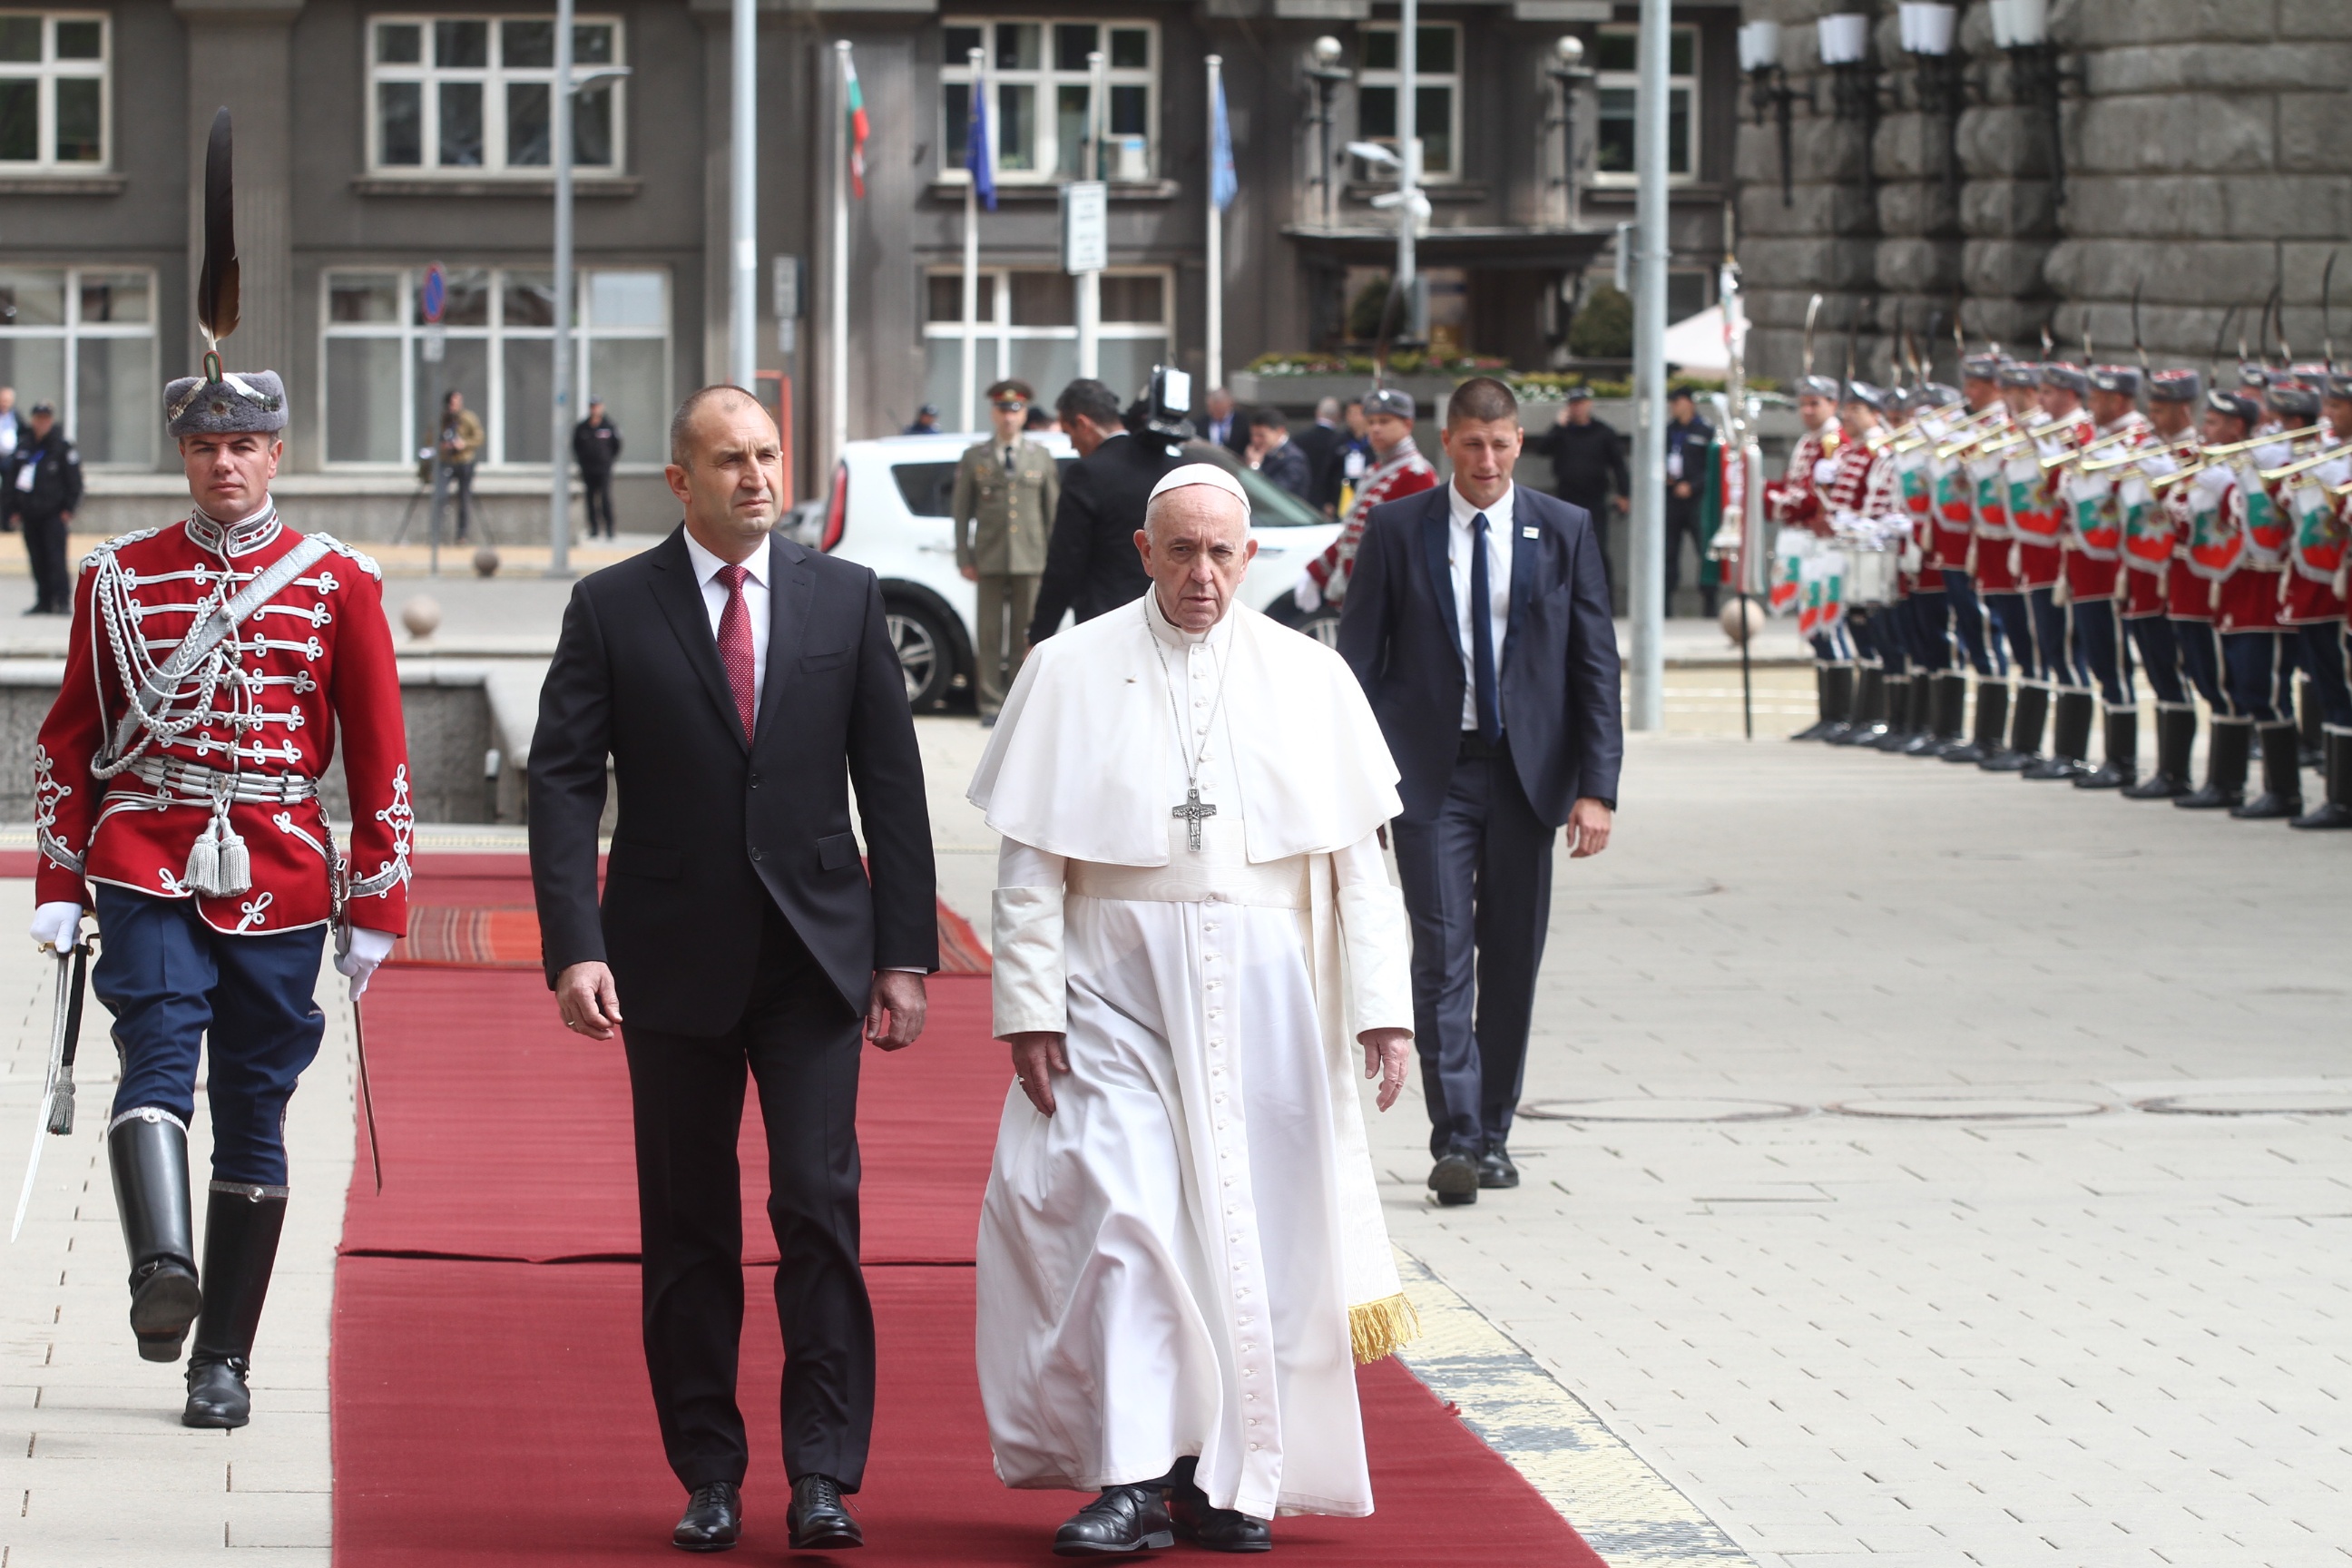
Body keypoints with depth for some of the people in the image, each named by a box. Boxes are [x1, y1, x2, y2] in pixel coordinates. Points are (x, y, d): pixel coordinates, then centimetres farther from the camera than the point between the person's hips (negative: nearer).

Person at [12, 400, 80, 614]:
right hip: (30, 514, 5)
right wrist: (15, 507, 12)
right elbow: (13, 478, 17)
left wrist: (69, 508, -7)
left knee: (55, 557, -11)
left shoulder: (63, 447, -2)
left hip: (54, 514, -5)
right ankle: (44, 601, 11)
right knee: (37, 559, 6)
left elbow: (74, 480, -2)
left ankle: (62, 600, -12)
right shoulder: (23, 447, 11)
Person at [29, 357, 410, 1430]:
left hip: (278, 880, 1)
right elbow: (70, 738, 10)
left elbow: (379, 754, 6)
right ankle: (162, 1270, -43)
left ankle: (224, 1360, 10)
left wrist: (376, 906, 3)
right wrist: (61, 884, 3)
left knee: (254, 1109, 3)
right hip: (146, 866, -1)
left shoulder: (338, 585, 5)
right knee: (160, 1052, -23)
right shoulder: (119, 578, 7)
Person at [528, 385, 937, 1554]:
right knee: (688, 1228, 5)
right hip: (674, 961, 0)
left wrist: (906, 952, 2)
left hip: (815, 954, 0)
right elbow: (564, 783, -3)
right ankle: (709, 1478, 14)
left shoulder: (846, 599, 6)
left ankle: (823, 1476, -7)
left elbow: (891, 782, 7)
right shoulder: (611, 608, 1)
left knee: (818, 1205, -9)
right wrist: (574, 947, -15)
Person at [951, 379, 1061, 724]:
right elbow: (961, 511, 8)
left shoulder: (1041, 458, 10)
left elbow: (1053, 511, 10)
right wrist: (964, 559, 0)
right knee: (991, 634, 0)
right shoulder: (974, 458, 9)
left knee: (1024, 634, 1)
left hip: (1030, 561, 0)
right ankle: (991, 704, 3)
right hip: (989, 561, 0)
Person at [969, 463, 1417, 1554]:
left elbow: (1358, 858, 6)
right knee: (1125, 1215, -12)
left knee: (1253, 1225, 3)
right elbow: (1029, 860, 1)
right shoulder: (1071, 672, 2)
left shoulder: (1309, 678, 6)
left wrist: (1381, 1003, 0)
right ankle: (1133, 1478, -11)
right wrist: (1028, 1006, -7)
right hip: (1116, 981, -2)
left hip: (1261, 990, 2)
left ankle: (1226, 1482, 12)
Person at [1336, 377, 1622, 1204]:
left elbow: (1596, 663, 3)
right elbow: (1360, 661, 3)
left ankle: (1492, 1132, 18)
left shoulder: (1566, 532, 4)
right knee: (1443, 954, -10)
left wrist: (1597, 787, -5)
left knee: (1513, 957, 7)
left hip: (1526, 769, 2)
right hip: (1430, 768, -2)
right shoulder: (1397, 531, 2)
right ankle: (1455, 1140, -13)